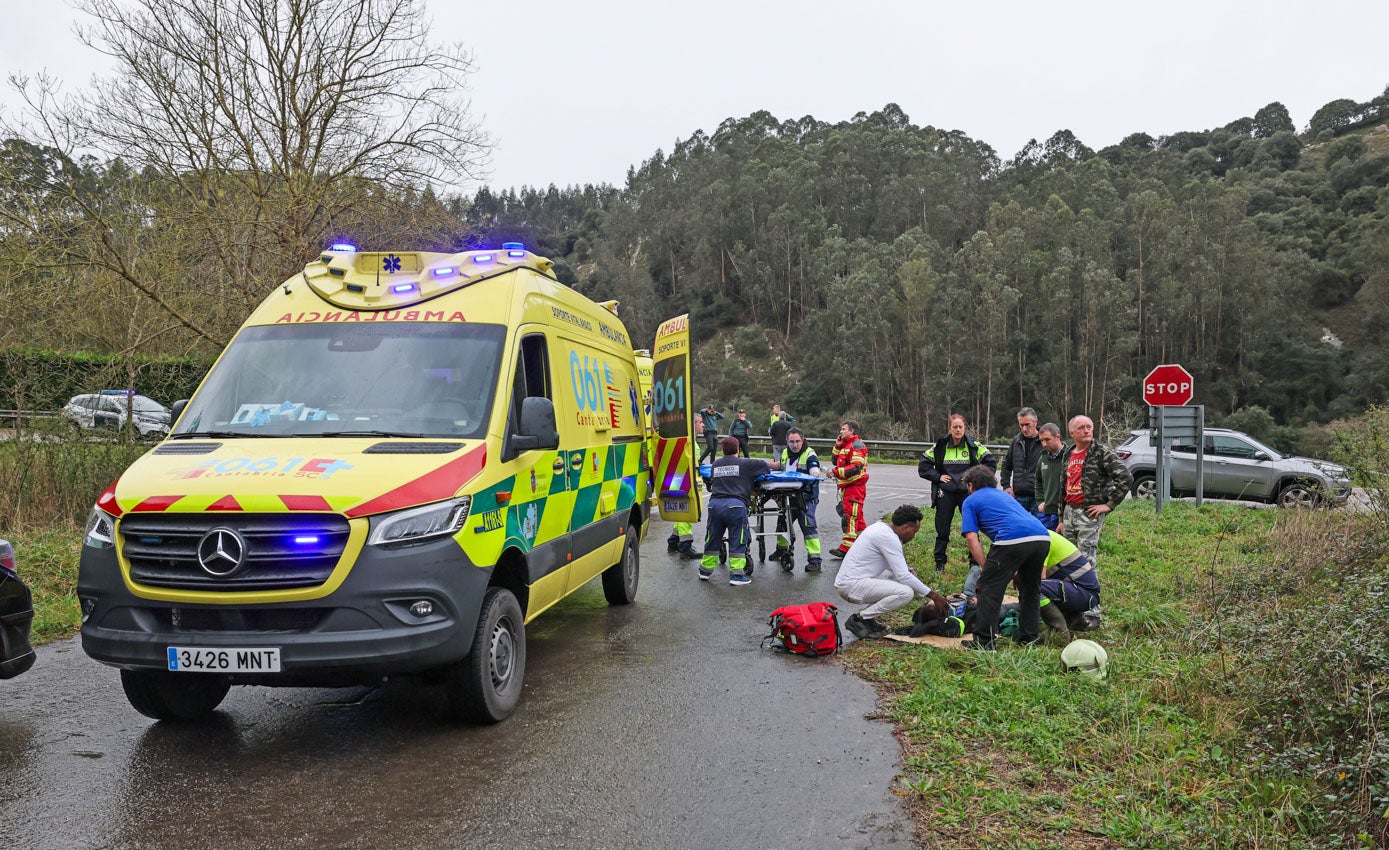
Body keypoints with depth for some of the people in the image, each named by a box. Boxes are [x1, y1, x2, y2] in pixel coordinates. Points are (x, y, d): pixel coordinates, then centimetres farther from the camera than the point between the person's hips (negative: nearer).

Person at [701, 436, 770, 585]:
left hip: (715, 504, 4)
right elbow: (764, 466, 14)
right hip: (735, 505, -4)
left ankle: (706, 571, 27)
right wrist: (766, 472, 36)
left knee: (712, 539, 16)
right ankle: (736, 574, 2)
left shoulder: (715, 465, 21)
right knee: (737, 542, 4)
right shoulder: (744, 463, 9)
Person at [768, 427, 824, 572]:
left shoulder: (809, 454, -12)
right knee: (782, 523, 21)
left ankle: (815, 560, -14)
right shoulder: (785, 453, 9)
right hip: (788, 496, 7)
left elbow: (815, 473, -25)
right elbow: (778, 465, 30)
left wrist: (815, 476, -47)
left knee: (808, 526, -15)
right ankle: (781, 550, 46)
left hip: (806, 497, -7)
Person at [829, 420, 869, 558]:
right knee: (857, 516, 15)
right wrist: (837, 446, 8)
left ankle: (846, 548, -13)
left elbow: (856, 467, -22)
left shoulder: (856, 444, -12)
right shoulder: (846, 444, 20)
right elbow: (836, 461, 21)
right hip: (848, 487, 10)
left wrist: (837, 472, -23)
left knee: (850, 517, -11)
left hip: (855, 486, -10)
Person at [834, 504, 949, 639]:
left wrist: (909, 570, 10)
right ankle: (858, 619, -11)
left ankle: (867, 617, 11)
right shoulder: (888, 537, -17)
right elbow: (903, 576, -18)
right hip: (851, 585, -10)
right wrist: (933, 595, -10)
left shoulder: (881, 526, 13)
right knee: (906, 593, -21)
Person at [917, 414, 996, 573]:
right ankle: (940, 564, 16)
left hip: (967, 492, -1)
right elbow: (923, 464, 7)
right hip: (945, 493, 1)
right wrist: (937, 477, -4)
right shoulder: (940, 446, 0)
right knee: (942, 529, 6)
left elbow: (991, 462, 5)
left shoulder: (973, 445, -2)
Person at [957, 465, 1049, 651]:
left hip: (1013, 539, -7)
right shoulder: (1004, 494, 37)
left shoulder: (971, 501, 17)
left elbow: (972, 538, 4)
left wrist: (985, 567, 7)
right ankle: (1030, 637, 31)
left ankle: (983, 641, 5)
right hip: (1042, 538, 7)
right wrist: (1015, 567, 44)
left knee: (989, 588, 5)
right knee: (1031, 589, 25)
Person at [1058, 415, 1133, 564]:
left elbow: (1126, 477, -15)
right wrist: (1061, 519, 21)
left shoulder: (1102, 452, -7)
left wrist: (1110, 505, -13)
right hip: (1069, 512, 7)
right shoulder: (1067, 455, 14)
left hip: (1089, 513, -7)